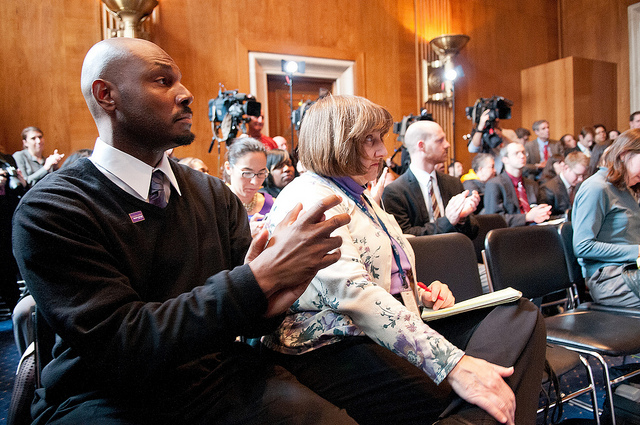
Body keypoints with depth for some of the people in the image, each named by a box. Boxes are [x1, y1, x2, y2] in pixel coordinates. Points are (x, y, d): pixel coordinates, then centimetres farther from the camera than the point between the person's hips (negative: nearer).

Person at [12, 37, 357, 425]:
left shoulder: (214, 195, 4)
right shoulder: (48, 210, -10)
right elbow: (118, 344, -20)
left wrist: (265, 306, -22)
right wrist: (259, 278, -26)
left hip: (220, 375, 3)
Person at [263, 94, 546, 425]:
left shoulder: (360, 198, 23)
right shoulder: (307, 198, -10)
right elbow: (350, 292, -25)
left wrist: (420, 296, 7)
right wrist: (452, 364, -30)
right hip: (330, 350, -9)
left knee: (520, 315, -9)